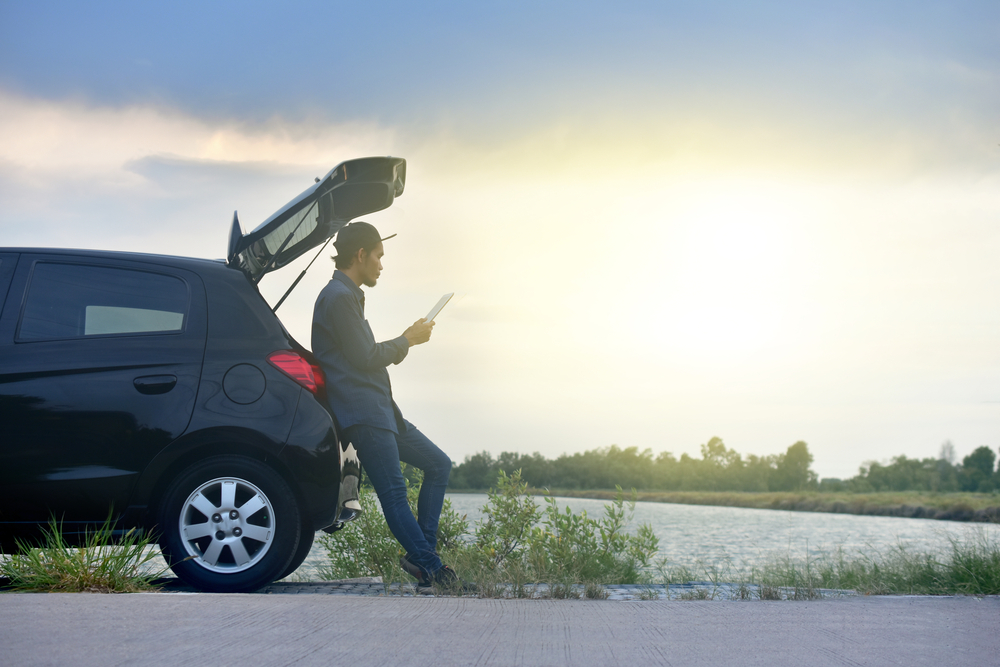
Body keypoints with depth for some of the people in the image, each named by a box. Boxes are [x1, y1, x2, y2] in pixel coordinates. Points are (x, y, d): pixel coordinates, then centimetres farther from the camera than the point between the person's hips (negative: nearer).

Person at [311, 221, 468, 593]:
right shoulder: (338, 297, -11)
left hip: (380, 409, 11)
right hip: (362, 413, -11)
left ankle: (420, 555, 8)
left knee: (438, 464, 11)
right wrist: (408, 340, -2)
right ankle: (431, 568, -8)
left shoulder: (348, 296, 23)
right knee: (394, 493, -10)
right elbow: (364, 358, -15)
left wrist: (404, 341, 13)